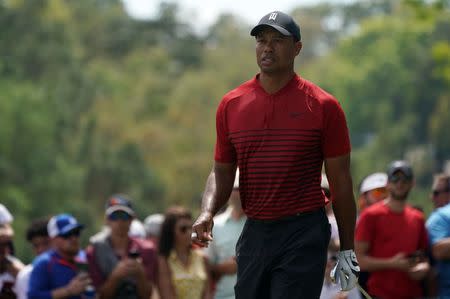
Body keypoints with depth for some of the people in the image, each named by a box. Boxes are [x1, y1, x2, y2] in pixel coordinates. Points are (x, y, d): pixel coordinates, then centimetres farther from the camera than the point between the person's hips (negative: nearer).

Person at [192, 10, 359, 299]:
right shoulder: (231, 104, 7)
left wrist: (347, 251, 0)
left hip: (304, 235, -4)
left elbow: (340, 180, 0)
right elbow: (222, 171, 13)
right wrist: (207, 212, -7)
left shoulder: (323, 106, -3)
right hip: (254, 233, 5)